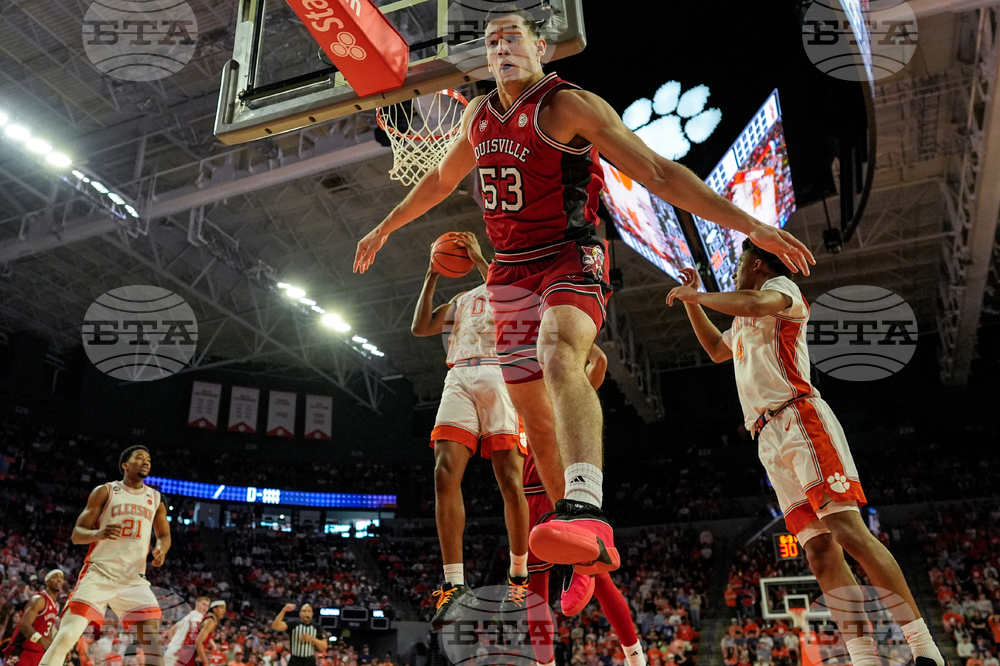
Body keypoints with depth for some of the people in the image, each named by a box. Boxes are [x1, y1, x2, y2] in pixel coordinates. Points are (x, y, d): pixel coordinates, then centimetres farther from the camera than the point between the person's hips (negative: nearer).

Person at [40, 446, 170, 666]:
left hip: (134, 579, 3)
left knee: (153, 642, -8)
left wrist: (161, 549, -5)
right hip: (98, 574, -3)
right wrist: (99, 533, -23)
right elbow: (77, 534, 0)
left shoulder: (155, 498, 11)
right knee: (67, 636, -16)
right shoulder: (104, 491, 1)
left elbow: (164, 534, 20)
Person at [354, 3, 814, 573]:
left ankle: (587, 511, -52)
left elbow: (658, 172, -13)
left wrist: (751, 226, -20)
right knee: (533, 411, 6)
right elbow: (440, 180, 29)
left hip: (571, 260, -6)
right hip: (511, 272, 6)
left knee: (559, 356, -37)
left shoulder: (570, 105, -8)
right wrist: (385, 228, 37)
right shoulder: (479, 115, 12)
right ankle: (585, 551, 20)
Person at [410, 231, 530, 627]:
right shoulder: (463, 300, 31)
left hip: (501, 378, -3)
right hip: (460, 380, 4)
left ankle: (519, 576, 10)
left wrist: (479, 259, -6)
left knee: (510, 481, -9)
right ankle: (454, 583, -15)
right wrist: (433, 274, 16)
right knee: (445, 475, -16)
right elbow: (420, 328, 19)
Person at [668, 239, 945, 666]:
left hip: (799, 421, -8)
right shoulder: (743, 322, 31)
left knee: (849, 532, -18)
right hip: (770, 441, 8)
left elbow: (755, 303, -17)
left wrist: (693, 295, -5)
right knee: (819, 551, -4)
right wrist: (691, 301, 40)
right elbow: (717, 350, 48)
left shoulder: (781, 286, 7)